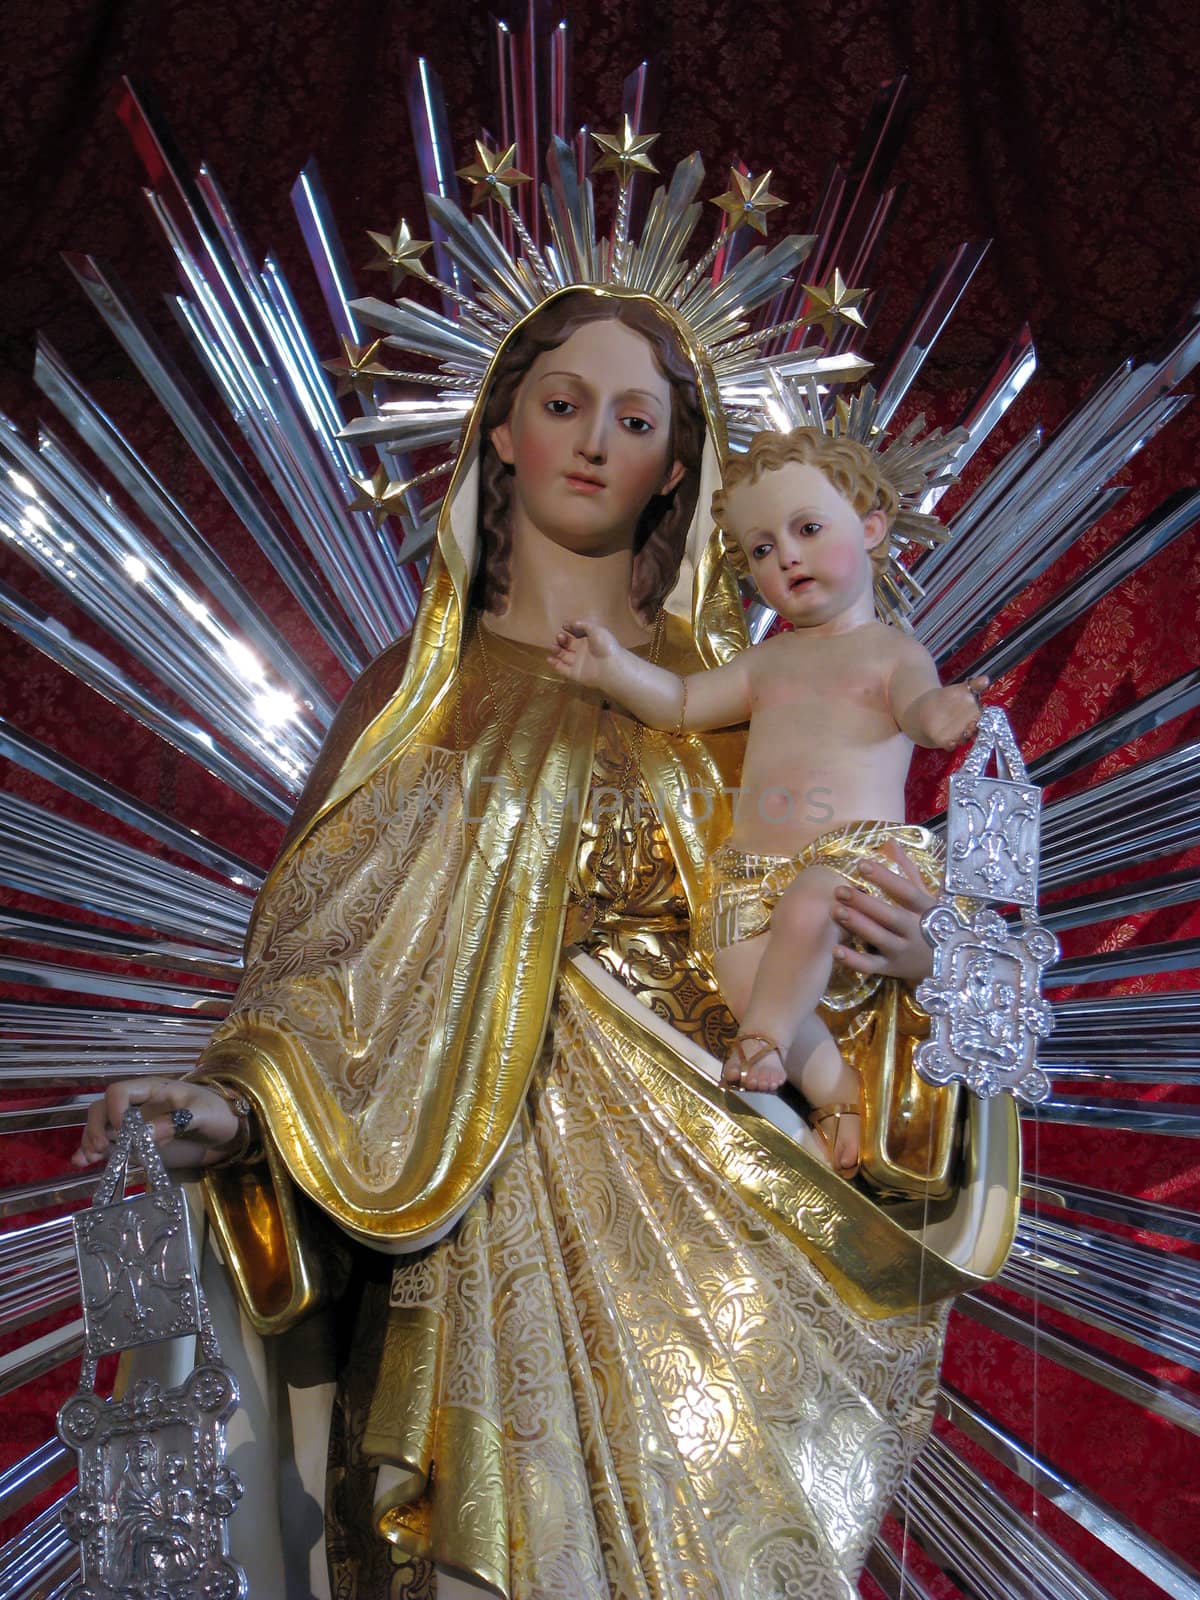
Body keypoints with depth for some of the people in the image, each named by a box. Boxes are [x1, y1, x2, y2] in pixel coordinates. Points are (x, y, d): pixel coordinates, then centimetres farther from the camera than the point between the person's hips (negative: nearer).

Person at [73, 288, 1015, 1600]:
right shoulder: (420, 690, 5)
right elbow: (331, 959, -4)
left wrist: (904, 956, -8)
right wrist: (231, 1106, -21)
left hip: (717, 1210, 2)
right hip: (496, 1220, -1)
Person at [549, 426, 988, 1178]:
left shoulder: (892, 650, 11)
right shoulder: (767, 662, 25)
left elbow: (916, 703, -9)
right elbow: (684, 702, 24)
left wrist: (937, 712, -35)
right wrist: (613, 666, 7)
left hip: (859, 848, -5)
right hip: (756, 863, 5)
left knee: (806, 911, -37)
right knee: (745, 973, -20)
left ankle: (761, 1042, -23)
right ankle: (837, 1093, -11)